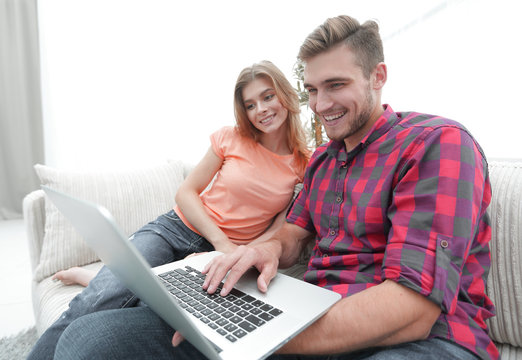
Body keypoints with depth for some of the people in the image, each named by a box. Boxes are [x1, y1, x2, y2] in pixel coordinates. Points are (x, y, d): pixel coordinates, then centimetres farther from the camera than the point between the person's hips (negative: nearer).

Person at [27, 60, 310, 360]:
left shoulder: (306, 163, -1)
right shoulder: (231, 138, -2)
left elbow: (282, 230, 0)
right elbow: (186, 193, 0)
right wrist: (221, 241, -12)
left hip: (230, 252, 1)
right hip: (177, 229, 0)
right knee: (94, 303, -24)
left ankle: (96, 281, 2)